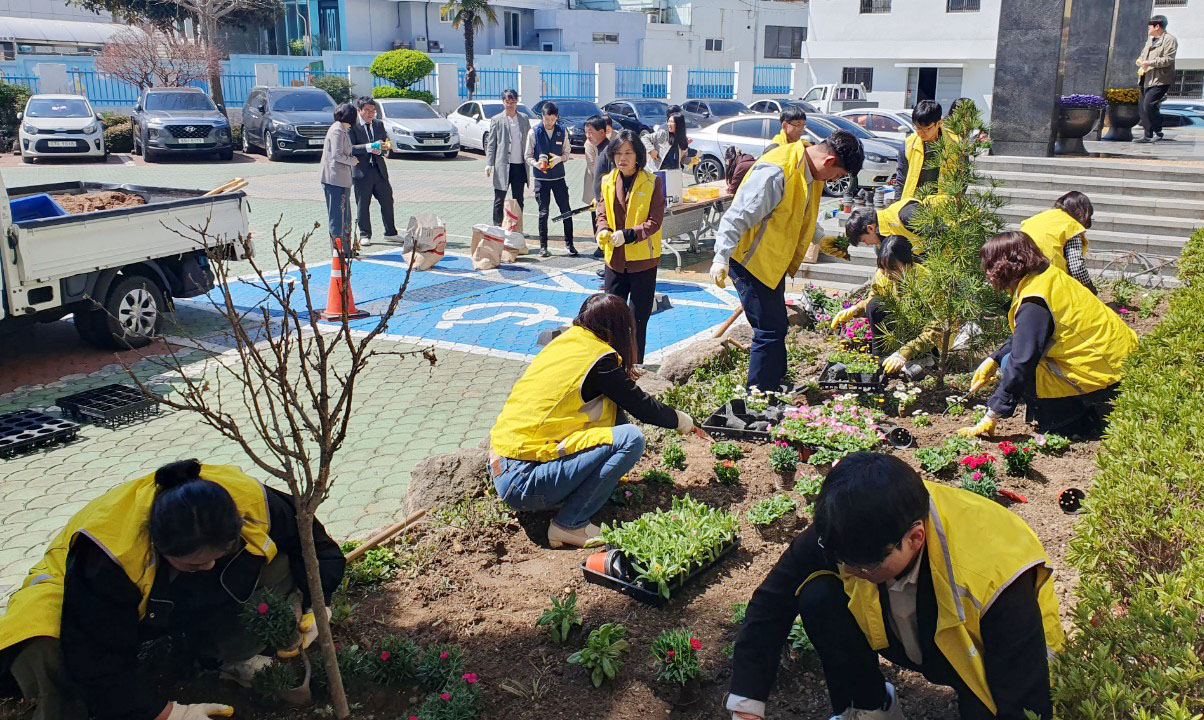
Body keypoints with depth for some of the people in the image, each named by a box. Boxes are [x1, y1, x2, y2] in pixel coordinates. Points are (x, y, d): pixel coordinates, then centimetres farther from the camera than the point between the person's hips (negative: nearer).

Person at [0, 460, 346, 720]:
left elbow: (314, 542, -10)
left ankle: (220, 658, 3)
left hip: (193, 605, 4)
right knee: (46, 658, -38)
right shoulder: (105, 555, -41)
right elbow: (96, 656, -31)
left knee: (282, 566, -20)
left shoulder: (250, 500, -31)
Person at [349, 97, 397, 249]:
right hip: (362, 171, -5)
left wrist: (381, 148, -7)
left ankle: (390, 232, 21)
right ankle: (365, 235, 12)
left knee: (387, 201, 8)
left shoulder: (379, 125, 13)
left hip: (379, 169, 5)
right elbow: (350, 148, -14)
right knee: (363, 205, 1)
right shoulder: (352, 126, -6)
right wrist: (368, 147, -26)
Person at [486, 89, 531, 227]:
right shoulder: (496, 120, 0)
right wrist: (488, 164, -9)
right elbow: (490, 143, 0)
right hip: (502, 165, -3)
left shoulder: (524, 119, 9)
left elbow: (529, 140, 13)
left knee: (518, 200, 10)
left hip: (520, 165, 3)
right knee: (499, 200, 1)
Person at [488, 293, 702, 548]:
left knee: (609, 406, 12)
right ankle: (569, 525, -8)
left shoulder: (563, 341, 12)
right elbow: (643, 407, 1)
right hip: (522, 483, -8)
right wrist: (679, 420, 18)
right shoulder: (599, 358, -9)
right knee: (631, 438, -13)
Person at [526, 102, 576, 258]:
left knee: (566, 210, 1)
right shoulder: (534, 132, -3)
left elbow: (567, 153, 8)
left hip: (559, 177, 1)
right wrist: (537, 164, -19)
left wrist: (559, 159, -14)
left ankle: (569, 243, 14)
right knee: (543, 212, 3)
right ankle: (543, 246, 12)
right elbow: (528, 156, 1)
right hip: (541, 178, -1)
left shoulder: (562, 131, 2)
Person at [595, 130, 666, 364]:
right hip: (614, 258, 4)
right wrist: (603, 231, -18)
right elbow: (602, 213, 5)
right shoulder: (608, 182, 3)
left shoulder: (651, 183, -9)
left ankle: (635, 363, 18)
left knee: (638, 316, 6)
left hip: (643, 259, -4)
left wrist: (627, 235, -27)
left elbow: (654, 221, -13)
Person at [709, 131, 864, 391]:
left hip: (773, 262, 10)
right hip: (751, 262, -10)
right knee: (770, 332, -9)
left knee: (776, 329, 19)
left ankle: (775, 388, 32)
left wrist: (821, 239, 15)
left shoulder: (811, 173, 4)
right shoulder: (776, 172, -27)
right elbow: (738, 216, -28)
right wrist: (721, 259, -32)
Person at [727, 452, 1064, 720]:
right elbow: (771, 604, -19)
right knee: (818, 596, -24)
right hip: (917, 638, 4)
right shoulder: (852, 529, -29)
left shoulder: (995, 576, -40)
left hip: (986, 660, -3)